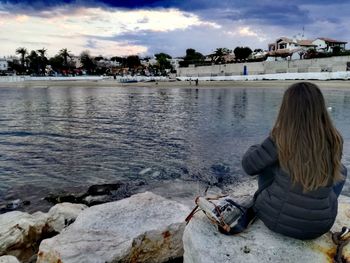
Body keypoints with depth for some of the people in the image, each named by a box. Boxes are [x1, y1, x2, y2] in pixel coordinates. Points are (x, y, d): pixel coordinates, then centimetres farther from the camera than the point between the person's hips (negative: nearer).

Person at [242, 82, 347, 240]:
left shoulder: (281, 139, -20)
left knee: (266, 164, 19)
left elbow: (249, 166, -9)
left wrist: (254, 149, 11)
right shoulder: (335, 140, -11)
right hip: (319, 225, 2)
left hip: (275, 217, -1)